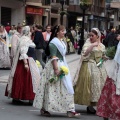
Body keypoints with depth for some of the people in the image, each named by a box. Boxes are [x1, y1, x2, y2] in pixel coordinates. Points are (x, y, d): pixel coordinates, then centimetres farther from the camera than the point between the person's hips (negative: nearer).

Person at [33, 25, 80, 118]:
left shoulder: (61, 42, 15)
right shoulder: (54, 42, -13)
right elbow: (53, 57, -20)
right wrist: (56, 69, -25)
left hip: (62, 65, 9)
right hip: (55, 66, -9)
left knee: (66, 88, 6)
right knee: (51, 88, -2)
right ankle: (44, 109, 8)